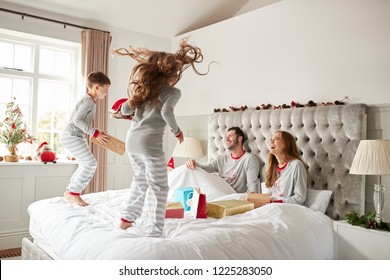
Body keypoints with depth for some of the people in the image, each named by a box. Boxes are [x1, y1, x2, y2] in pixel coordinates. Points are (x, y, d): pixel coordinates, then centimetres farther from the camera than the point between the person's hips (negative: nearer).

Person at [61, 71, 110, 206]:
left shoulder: (90, 101, 15)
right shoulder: (88, 101, -16)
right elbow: (77, 120, -25)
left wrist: (96, 133, 10)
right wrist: (95, 133, -24)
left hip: (75, 136, 11)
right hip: (71, 135, -11)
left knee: (86, 165, 15)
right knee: (90, 163, -16)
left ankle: (69, 190, 23)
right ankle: (74, 193, -8)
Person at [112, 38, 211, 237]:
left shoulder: (145, 88, 17)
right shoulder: (173, 92, -1)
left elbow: (125, 110, 15)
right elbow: (166, 112, -19)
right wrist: (177, 131, -4)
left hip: (131, 139, 7)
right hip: (150, 142, -7)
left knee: (140, 180, 25)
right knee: (158, 187, 2)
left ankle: (127, 218, 30)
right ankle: (153, 232, 1)